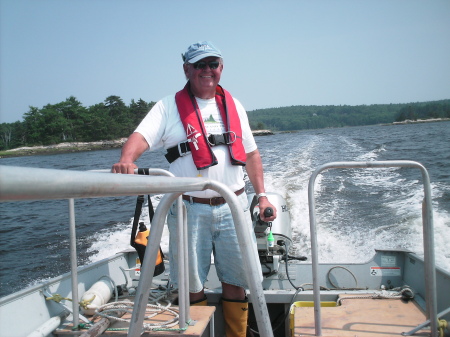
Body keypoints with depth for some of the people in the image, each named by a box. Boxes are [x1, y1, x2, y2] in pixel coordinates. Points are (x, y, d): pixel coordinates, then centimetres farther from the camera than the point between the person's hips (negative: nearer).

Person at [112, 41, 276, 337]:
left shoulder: (234, 106, 13)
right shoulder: (169, 107, 0)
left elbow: (251, 153, 16)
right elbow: (142, 137, -15)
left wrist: (261, 195, 9)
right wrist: (127, 161, -36)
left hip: (233, 207, 3)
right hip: (190, 210, -3)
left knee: (236, 280, 8)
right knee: (192, 285, 6)